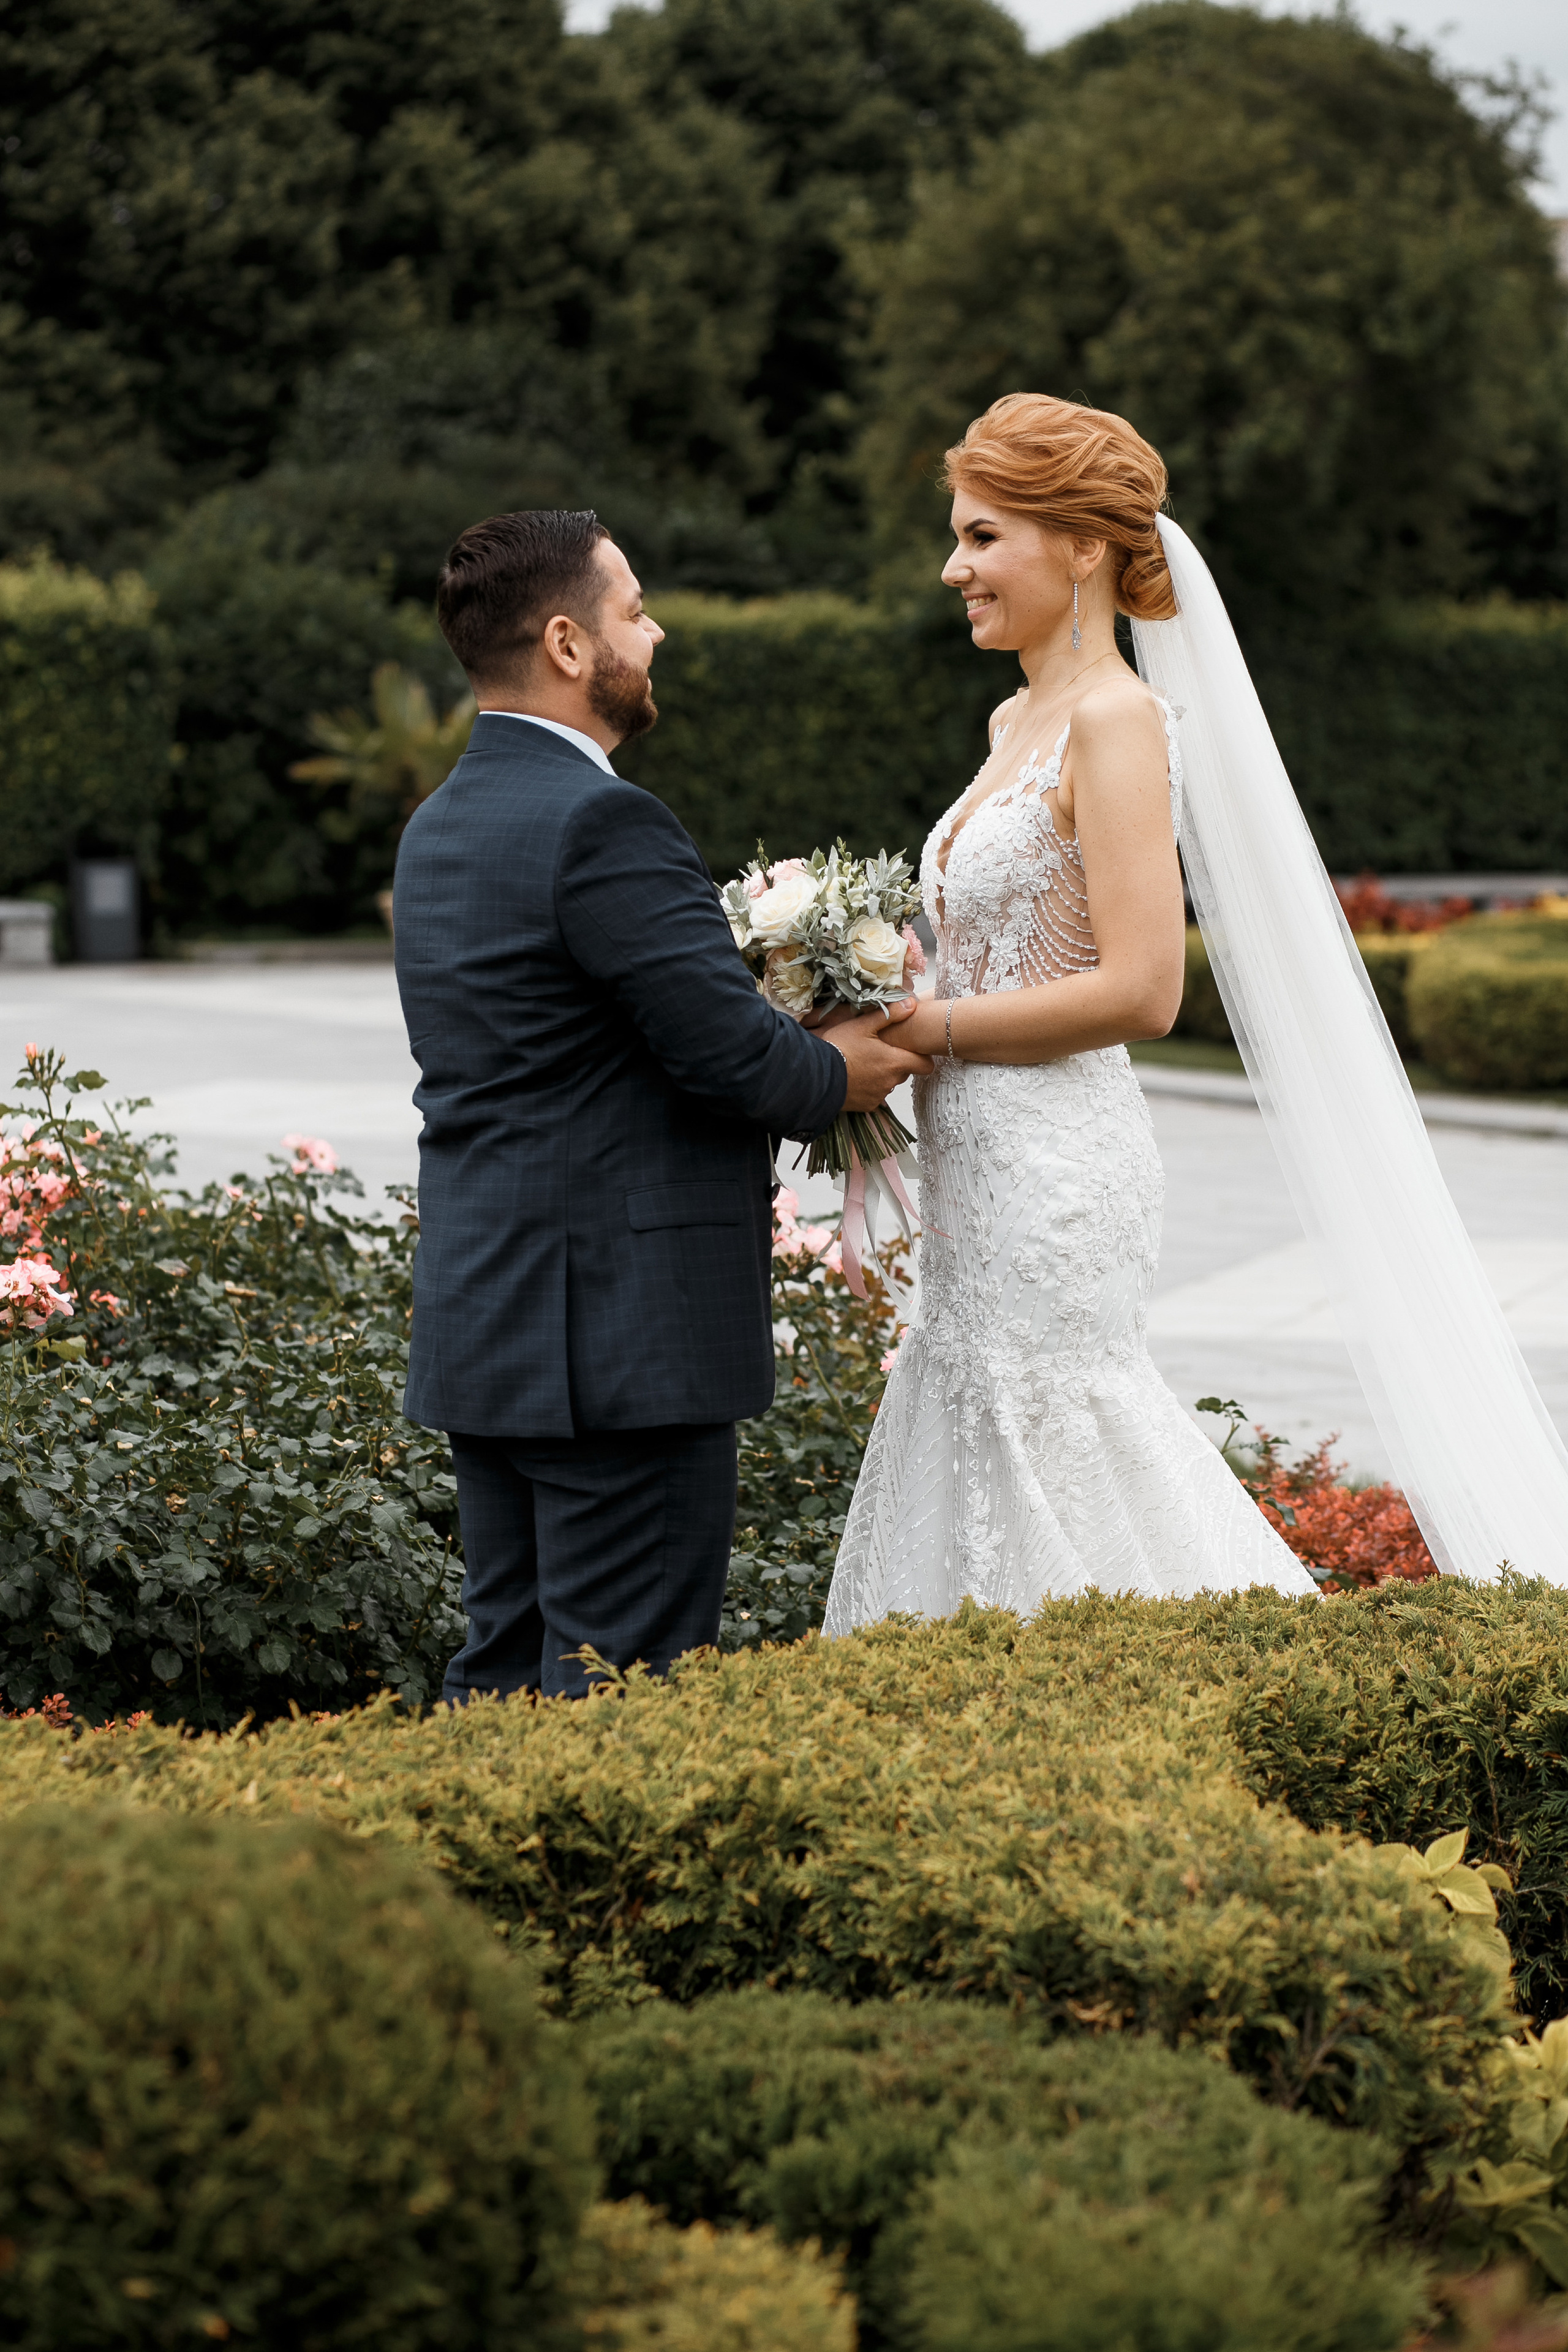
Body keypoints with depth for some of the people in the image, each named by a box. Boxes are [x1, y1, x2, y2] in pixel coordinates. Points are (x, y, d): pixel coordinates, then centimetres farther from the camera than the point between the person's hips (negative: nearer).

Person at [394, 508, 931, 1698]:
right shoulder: (603, 822, -17)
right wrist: (842, 1073, 1)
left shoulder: (440, 826, 13)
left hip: (482, 1322, 9)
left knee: (510, 1671, 13)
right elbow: (734, 1051, -20)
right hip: (619, 1334, -9)